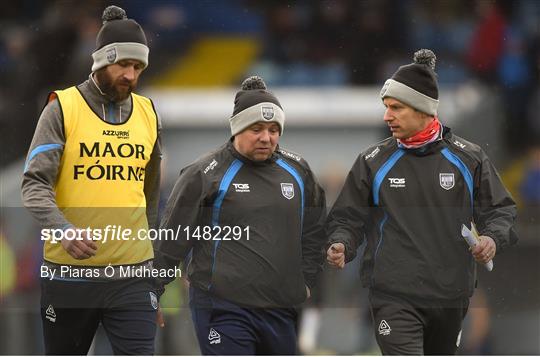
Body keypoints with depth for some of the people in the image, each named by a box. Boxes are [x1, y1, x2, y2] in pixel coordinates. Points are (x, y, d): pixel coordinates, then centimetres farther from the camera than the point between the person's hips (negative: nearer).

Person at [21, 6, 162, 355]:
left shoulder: (148, 113, 10)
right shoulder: (63, 107, -3)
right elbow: (35, 183, -11)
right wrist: (63, 231, -28)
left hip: (132, 273, 2)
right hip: (69, 271, -2)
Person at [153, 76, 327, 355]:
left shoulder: (297, 171, 11)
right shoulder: (205, 174, -5)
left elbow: (314, 231, 24)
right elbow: (172, 238, -1)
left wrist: (305, 282, 18)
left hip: (281, 308, 6)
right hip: (223, 308, -6)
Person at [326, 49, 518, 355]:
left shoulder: (469, 158, 3)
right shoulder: (374, 162, 2)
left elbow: (500, 210, 10)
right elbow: (348, 217, 6)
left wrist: (493, 239, -11)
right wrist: (341, 244, -15)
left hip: (452, 295, 2)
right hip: (394, 295, -2)